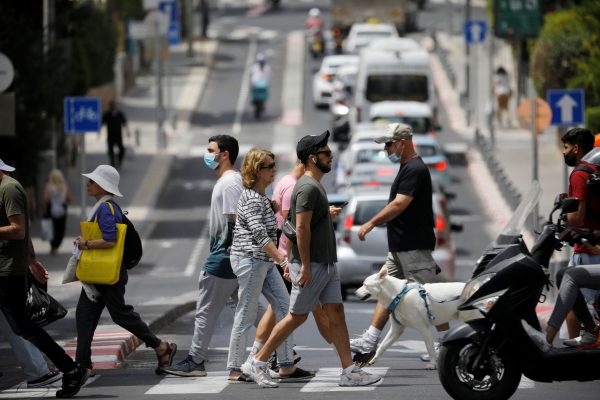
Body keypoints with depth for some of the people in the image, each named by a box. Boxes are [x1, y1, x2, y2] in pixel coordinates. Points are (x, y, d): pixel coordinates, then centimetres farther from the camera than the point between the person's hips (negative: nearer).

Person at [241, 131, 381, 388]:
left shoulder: (315, 186, 16)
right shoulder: (308, 187, -16)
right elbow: (302, 228, -21)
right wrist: (305, 266, -23)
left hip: (327, 264, 10)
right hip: (311, 265, -10)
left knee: (336, 314, 4)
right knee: (296, 317, -3)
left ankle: (349, 371, 3)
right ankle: (257, 364, 5)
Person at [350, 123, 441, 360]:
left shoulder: (414, 170, -17)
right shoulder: (408, 168, 16)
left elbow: (399, 205, -24)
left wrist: (372, 223, -19)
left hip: (414, 247, -11)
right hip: (400, 247, 11)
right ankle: (369, 343, 10)